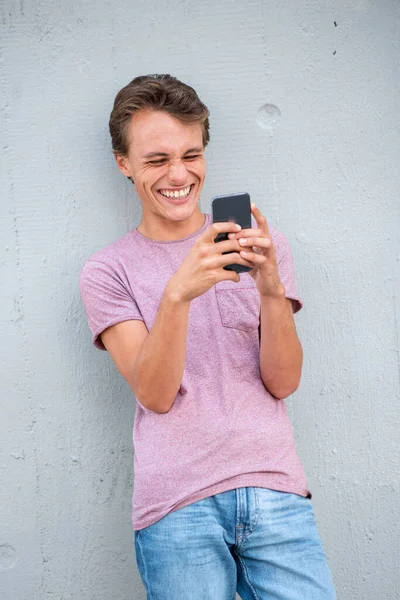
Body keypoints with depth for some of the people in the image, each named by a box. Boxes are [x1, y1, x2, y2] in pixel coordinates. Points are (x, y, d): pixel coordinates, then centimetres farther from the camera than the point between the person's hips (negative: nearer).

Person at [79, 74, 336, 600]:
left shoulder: (262, 244, 7)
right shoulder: (107, 271, 3)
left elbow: (283, 382, 1)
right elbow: (156, 394, -8)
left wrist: (272, 290, -17)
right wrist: (178, 293, -25)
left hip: (274, 486, 2)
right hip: (176, 506, -1)